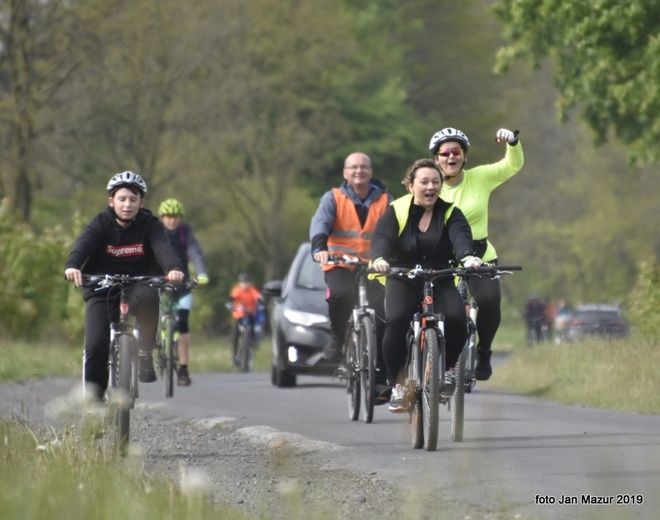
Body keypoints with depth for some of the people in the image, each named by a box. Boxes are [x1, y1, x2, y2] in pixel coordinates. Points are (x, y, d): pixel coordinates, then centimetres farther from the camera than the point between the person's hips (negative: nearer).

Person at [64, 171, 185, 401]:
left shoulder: (149, 224, -5)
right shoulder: (100, 224, -6)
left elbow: (162, 248, -23)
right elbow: (83, 245, -25)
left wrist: (174, 268, -46)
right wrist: (72, 266, -48)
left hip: (137, 284, 0)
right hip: (102, 289, 0)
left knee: (148, 296, -36)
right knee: (96, 346, -16)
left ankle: (145, 354, -18)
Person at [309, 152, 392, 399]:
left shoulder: (384, 200, 4)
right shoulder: (334, 198, 0)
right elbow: (320, 222, -17)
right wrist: (319, 248, -37)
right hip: (339, 264, -2)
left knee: (382, 317, -12)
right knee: (340, 295, -34)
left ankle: (380, 377, -4)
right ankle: (337, 337, -6)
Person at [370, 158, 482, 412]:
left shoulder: (450, 214, 3)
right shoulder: (396, 212, 1)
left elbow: (461, 236, -17)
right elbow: (382, 237, -17)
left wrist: (468, 257, -41)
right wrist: (379, 258, -41)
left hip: (441, 283, 1)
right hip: (403, 281, -1)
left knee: (457, 319, -29)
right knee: (396, 322, -31)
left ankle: (448, 367, 2)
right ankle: (398, 384, -15)